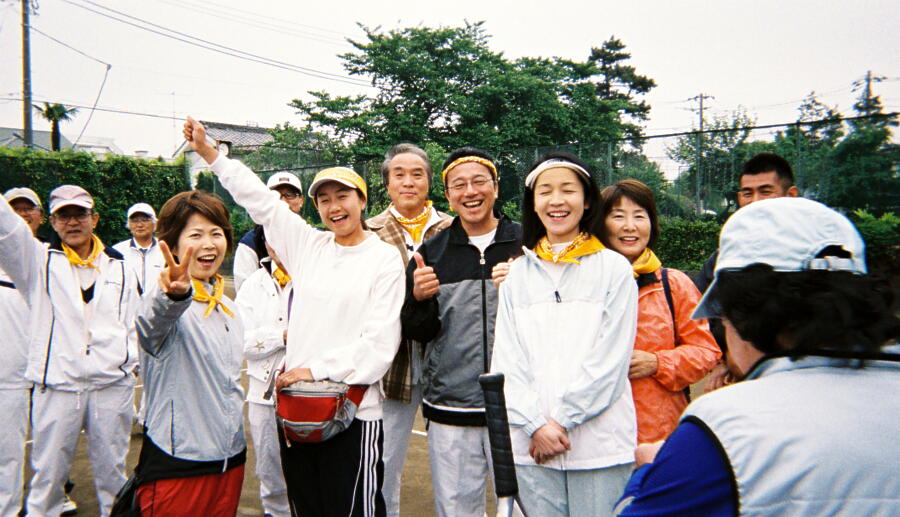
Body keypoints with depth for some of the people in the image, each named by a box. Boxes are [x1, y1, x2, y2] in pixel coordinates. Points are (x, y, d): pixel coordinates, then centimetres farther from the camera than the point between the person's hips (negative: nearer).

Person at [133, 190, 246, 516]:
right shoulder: (164, 298, -13)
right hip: (176, 467, -7)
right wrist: (175, 295, -59)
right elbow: (153, 322, -38)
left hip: (231, 457, 7)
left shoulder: (228, 308, 11)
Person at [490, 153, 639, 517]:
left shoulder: (614, 268, 1)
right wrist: (535, 425, -8)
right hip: (531, 445, 2)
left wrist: (562, 420, -9)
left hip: (600, 444, -2)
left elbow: (610, 359, -6)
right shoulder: (517, 274, 8)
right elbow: (506, 360, 3)